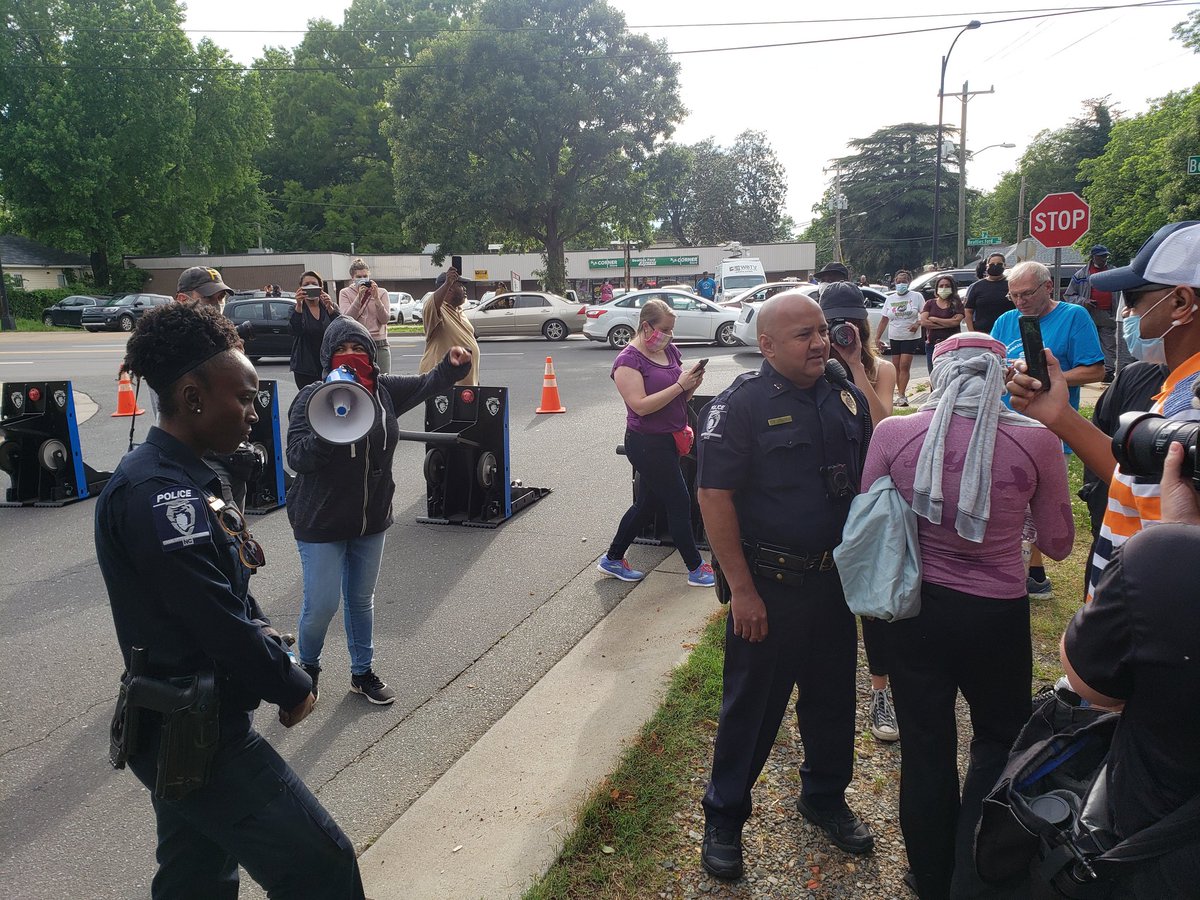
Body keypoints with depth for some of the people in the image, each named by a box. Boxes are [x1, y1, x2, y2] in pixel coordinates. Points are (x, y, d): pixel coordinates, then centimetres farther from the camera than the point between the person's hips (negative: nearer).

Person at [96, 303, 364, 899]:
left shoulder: (182, 480, 9)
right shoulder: (159, 496, -23)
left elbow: (229, 595, 13)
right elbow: (217, 619, -25)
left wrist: (267, 643, -3)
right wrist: (293, 688, -11)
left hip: (182, 733, 10)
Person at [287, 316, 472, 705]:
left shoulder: (384, 390, -3)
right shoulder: (312, 397, -16)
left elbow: (426, 383, 4)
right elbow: (297, 458, -21)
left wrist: (452, 365, -18)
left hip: (372, 519, 4)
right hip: (321, 523, -4)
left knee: (362, 600, 19)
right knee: (321, 605, 3)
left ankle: (363, 672, 37)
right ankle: (308, 668, 33)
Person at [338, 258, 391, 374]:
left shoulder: (381, 292, 9)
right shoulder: (345, 293, 8)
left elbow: (385, 319, -1)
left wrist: (376, 298, -11)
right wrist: (359, 297, -14)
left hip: (380, 345, 1)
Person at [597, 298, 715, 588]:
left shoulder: (670, 350, 7)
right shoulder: (628, 360, -15)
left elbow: (681, 397, 14)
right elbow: (640, 405, -23)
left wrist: (693, 383, -8)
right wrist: (680, 385, -24)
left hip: (668, 440, 8)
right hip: (647, 443, -8)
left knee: (647, 503, 16)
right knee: (679, 503, 0)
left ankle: (612, 559, 31)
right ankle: (696, 569, 15)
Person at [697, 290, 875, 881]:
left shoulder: (846, 397, 4)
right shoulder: (740, 404, -14)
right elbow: (715, 497, -17)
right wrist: (742, 590, -18)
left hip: (835, 579, 6)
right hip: (769, 587, -6)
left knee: (833, 697, 20)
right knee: (752, 704, 7)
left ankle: (825, 796, 42)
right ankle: (723, 819, 26)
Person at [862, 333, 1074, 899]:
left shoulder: (892, 433, -13)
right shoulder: (1035, 441, -14)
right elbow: (1058, 544, -2)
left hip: (915, 610, 1)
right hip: (997, 617, -1)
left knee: (925, 750, 20)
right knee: (998, 745, 26)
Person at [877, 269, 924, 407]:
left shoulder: (916, 297, 0)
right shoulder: (889, 299, 9)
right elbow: (884, 320, 11)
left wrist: (918, 323, -21)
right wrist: (878, 338, 5)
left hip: (911, 337, -4)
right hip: (894, 337, 4)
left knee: (904, 366, -12)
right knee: (896, 366, 4)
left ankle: (901, 395, -14)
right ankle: (901, 394, 11)